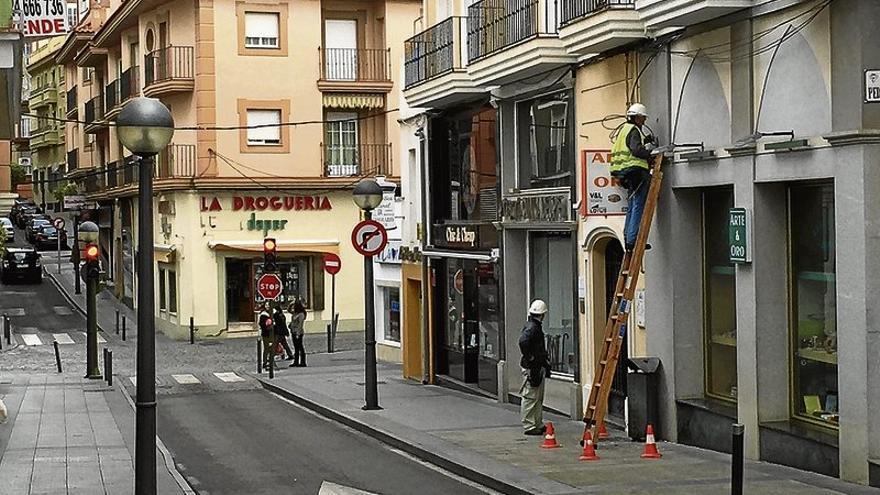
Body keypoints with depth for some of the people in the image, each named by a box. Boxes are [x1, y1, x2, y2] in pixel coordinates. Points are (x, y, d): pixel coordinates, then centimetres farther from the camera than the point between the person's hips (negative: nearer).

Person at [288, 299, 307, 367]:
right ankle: (296, 361, 15)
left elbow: (300, 324, -17)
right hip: (293, 332, 9)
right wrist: (291, 305, 12)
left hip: (298, 332, -9)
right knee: (296, 347, 11)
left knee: (300, 348, -5)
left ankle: (303, 362, -2)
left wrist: (298, 333, -21)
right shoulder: (294, 313, 11)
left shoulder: (301, 314, -14)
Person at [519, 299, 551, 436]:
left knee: (538, 398, 16)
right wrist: (530, 358, -24)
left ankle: (538, 424, 24)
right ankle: (528, 427, -2)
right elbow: (523, 341, -34)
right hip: (531, 368, -11)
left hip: (538, 367, 11)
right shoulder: (531, 327, -17)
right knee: (530, 398, -5)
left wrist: (544, 361, 20)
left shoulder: (536, 327, 15)